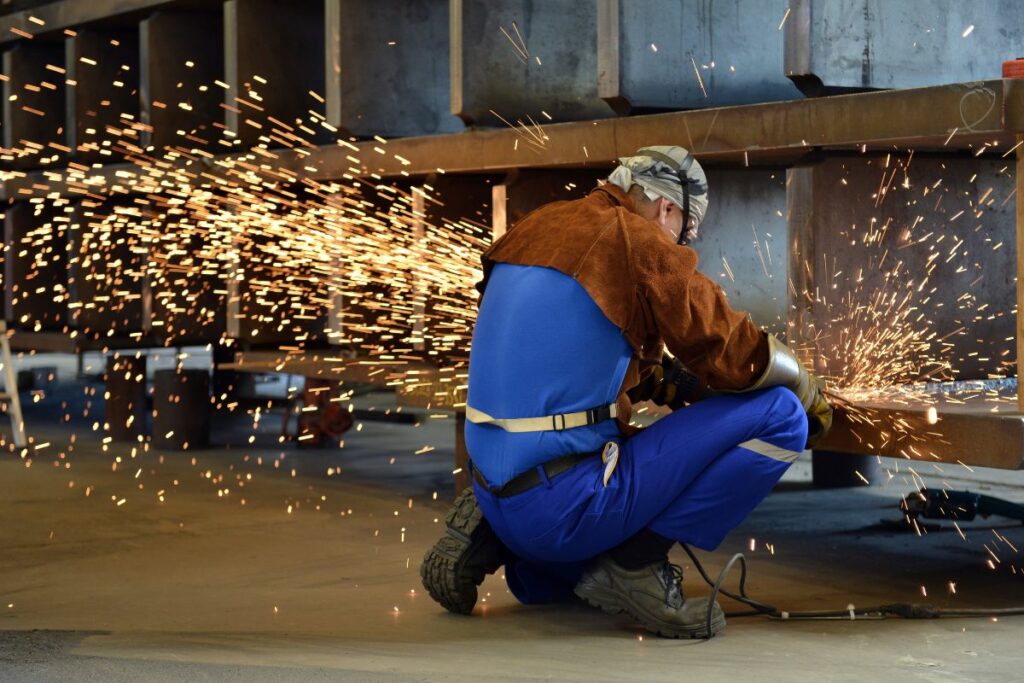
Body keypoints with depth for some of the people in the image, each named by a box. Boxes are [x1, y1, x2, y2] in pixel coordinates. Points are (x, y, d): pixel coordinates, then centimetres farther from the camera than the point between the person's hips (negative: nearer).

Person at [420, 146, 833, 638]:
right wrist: (811, 397, 14)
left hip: (498, 497, 9)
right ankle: (636, 562, -6)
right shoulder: (642, 245, -10)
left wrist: (665, 380, 25)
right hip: (565, 507, -9)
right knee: (781, 416, -8)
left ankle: (487, 538, 11)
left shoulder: (536, 231, 13)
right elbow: (737, 353, -5)